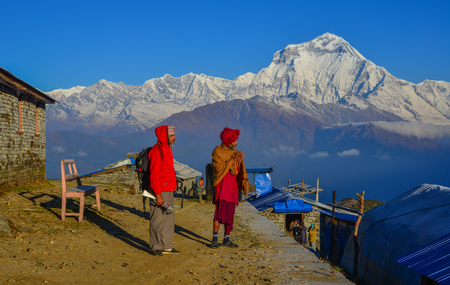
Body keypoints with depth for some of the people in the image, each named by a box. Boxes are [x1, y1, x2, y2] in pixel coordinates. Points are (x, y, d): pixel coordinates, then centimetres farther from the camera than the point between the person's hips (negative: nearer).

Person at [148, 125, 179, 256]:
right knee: (158, 220, -1)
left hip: (168, 191, 9)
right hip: (159, 191, -9)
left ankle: (166, 246, 21)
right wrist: (158, 195, -21)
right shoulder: (157, 151, -15)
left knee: (169, 218, 13)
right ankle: (155, 247, 8)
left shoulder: (167, 149, 14)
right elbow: (154, 174, -19)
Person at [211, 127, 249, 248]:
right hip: (222, 185, -6)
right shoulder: (217, 152, -6)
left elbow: (238, 170, 8)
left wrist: (240, 161, -13)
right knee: (220, 211, -17)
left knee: (230, 214, 7)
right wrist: (233, 160, -16)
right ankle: (215, 239, -12)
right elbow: (220, 169, -15)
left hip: (233, 186, 6)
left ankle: (226, 239, 14)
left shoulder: (235, 151, 13)